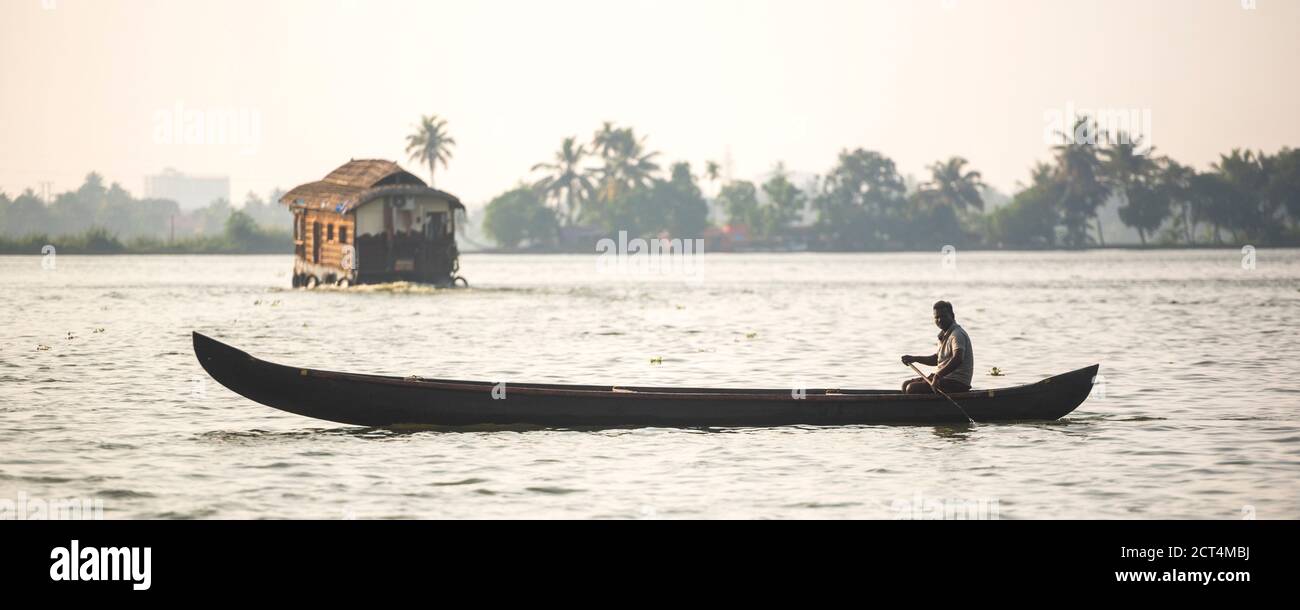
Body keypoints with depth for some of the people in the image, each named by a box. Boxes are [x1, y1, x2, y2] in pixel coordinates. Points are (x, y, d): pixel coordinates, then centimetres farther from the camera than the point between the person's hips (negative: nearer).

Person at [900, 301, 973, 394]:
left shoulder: (957, 335, -16)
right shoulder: (944, 335, 17)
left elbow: (957, 359, -32)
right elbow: (936, 360, 30)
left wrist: (938, 375, -39)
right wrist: (914, 359, 20)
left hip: (956, 383, -11)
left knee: (912, 389, -21)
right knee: (906, 385, 11)